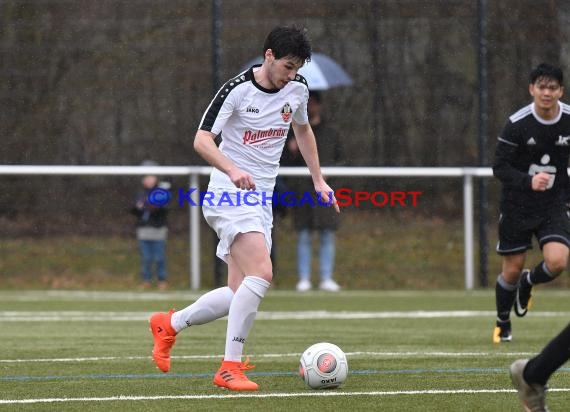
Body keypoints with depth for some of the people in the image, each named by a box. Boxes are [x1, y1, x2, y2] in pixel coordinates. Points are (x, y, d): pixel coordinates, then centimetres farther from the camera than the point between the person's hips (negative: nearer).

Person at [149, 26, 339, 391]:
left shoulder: (298, 89, 6)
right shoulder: (237, 90, -14)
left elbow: (303, 130, 26)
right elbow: (202, 141, -18)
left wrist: (318, 179, 24)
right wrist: (233, 170, -35)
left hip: (262, 198, 8)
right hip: (230, 195, -8)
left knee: (239, 295, 5)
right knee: (261, 273, -25)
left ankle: (169, 324, 28)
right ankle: (230, 367, -19)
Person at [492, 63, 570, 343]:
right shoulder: (517, 124, -15)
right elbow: (499, 167, -14)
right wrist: (529, 181, -30)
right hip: (517, 206, -2)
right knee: (512, 270, 5)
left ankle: (528, 282, 17)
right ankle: (502, 324, 32)